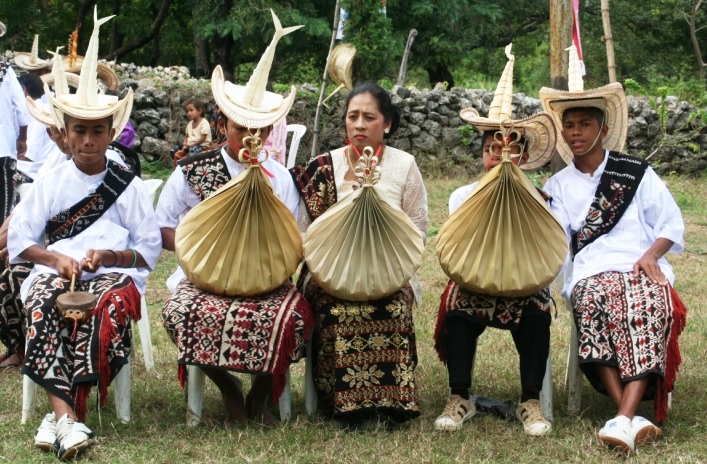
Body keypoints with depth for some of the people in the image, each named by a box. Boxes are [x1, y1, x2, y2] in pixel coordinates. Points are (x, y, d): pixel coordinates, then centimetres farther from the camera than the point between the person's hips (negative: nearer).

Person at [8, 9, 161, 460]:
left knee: (113, 304, -37)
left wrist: (107, 256, -12)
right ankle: (66, 415, -48)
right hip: (57, 272, 1)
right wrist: (56, 259, -11)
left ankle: (61, 412, -38)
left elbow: (149, 251, 7)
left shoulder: (129, 185, 13)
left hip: (112, 276, -1)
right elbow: (19, 240, 9)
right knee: (44, 303, -36)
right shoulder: (50, 183, 16)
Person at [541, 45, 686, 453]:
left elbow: (672, 224, 12)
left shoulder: (637, 172, 15)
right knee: (597, 298, -36)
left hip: (642, 270, -1)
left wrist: (650, 256, -6)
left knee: (649, 301, -36)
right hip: (591, 274, 1)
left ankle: (623, 418, -47)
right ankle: (635, 417, -42)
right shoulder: (558, 186, 21)